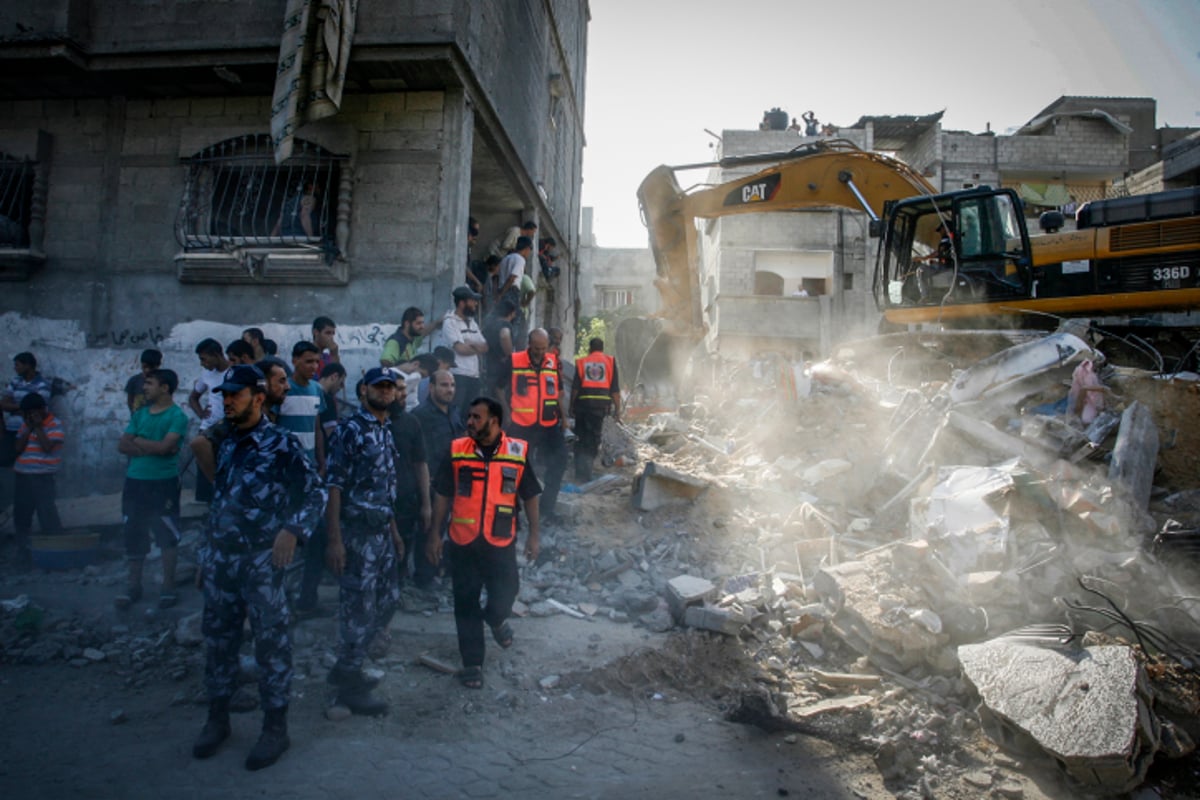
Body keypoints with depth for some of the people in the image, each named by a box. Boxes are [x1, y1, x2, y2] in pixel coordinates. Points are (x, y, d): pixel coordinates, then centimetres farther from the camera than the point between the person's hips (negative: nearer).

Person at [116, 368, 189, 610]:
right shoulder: (140, 413, 10)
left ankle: (168, 587, 13)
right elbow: (122, 445, 3)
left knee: (167, 535, 2)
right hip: (134, 482, 6)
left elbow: (164, 446, -19)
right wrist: (152, 448, -11)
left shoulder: (177, 416, -8)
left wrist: (138, 441, -5)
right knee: (134, 535, 11)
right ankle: (134, 586, 24)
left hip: (164, 483, -6)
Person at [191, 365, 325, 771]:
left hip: (262, 560, -6)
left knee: (271, 643, 0)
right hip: (220, 560, 7)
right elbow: (218, 503, 20)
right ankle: (217, 717, 29)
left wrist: (292, 529, -23)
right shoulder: (227, 446, 13)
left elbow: (317, 492, -10)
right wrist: (206, 556, 19)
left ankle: (275, 727, 12)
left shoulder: (282, 443, -8)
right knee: (218, 639, 14)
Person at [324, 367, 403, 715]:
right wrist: (334, 540, -20)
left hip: (382, 532, 8)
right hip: (356, 532, -8)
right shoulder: (349, 429, -11)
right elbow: (334, 485, -15)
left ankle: (345, 668, 30)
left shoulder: (387, 431, 14)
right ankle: (351, 686, 15)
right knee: (358, 608, 0)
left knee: (388, 600, 14)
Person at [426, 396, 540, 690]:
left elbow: (530, 495, 3)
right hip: (462, 542, 1)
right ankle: (472, 662, 23)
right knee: (466, 604, 8)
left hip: (500, 543, -1)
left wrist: (533, 534, 2)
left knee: (504, 596, 8)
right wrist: (434, 533, 2)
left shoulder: (518, 452, -6)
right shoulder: (456, 450, -3)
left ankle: (496, 620, 44)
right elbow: (442, 495, 4)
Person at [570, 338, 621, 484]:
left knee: (580, 438, 10)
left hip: (583, 403, 1)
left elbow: (575, 387, 3)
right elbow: (615, 388, 2)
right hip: (601, 404, -1)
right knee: (594, 439, 5)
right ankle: (585, 473, 0)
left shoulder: (581, 362, 8)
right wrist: (617, 409, 5)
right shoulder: (610, 361, 7)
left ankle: (580, 473, 8)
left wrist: (571, 406, 9)